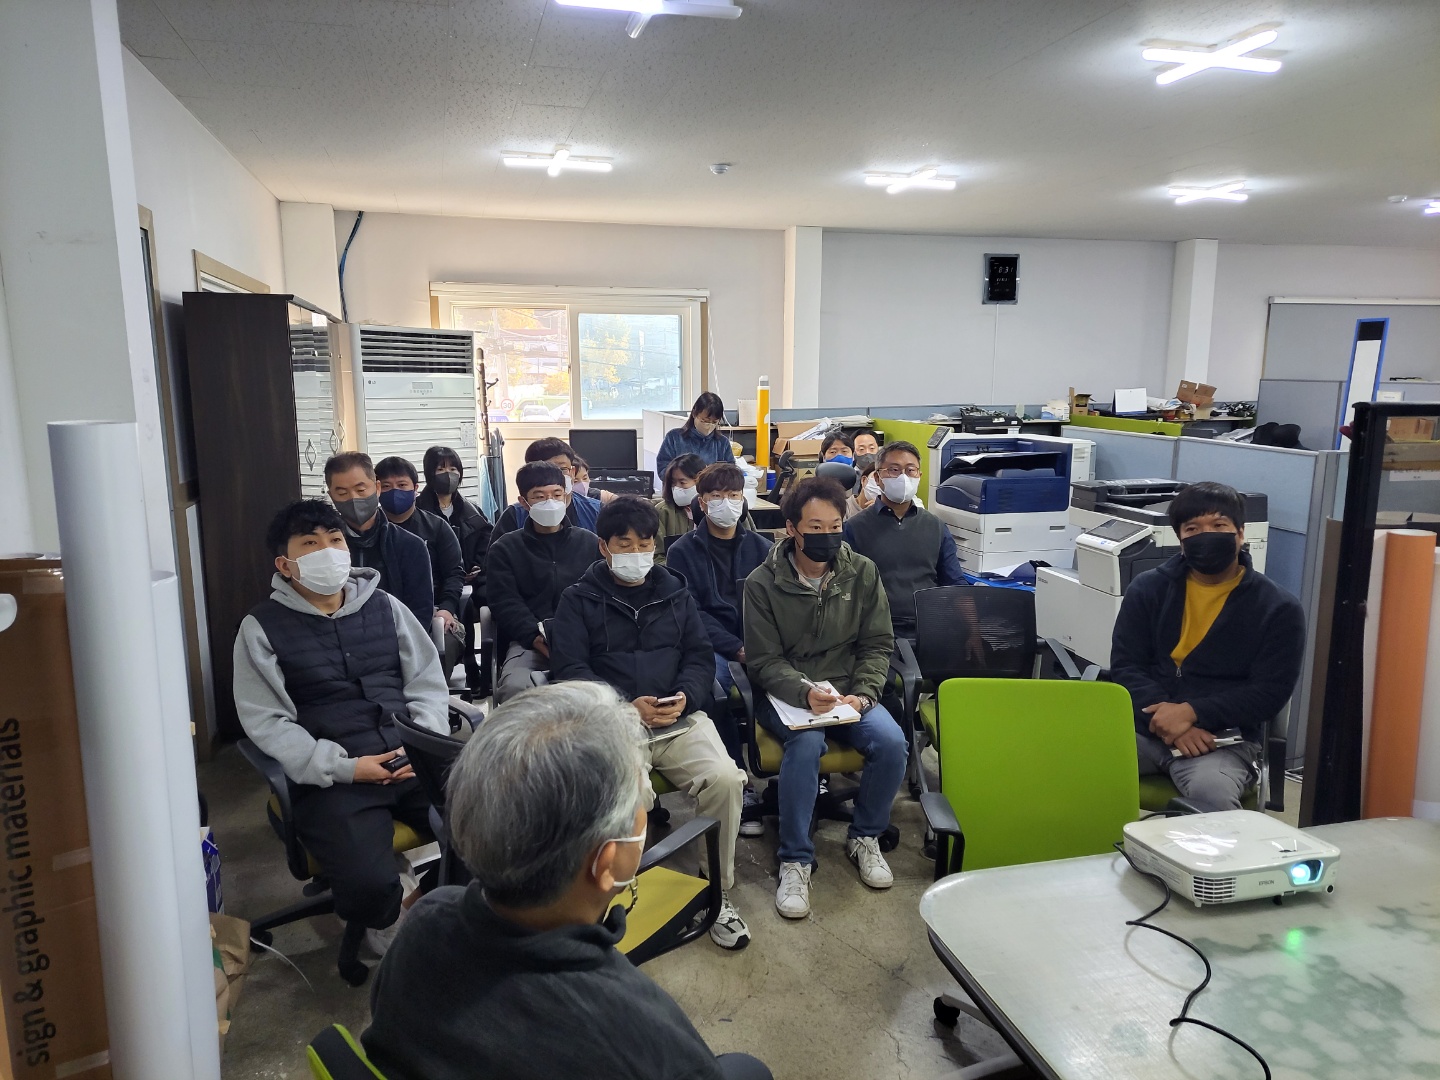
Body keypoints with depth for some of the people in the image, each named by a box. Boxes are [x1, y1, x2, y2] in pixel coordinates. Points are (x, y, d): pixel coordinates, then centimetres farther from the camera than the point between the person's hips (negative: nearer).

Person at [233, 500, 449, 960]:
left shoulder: (385, 606, 12)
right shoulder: (262, 628, 3)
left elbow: (428, 681, 12)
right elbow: (266, 721, -3)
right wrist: (342, 767, -13)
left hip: (415, 762, 3)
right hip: (331, 779, -3)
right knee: (370, 884, -26)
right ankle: (381, 923, 13)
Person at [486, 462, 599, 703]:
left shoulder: (589, 543, 19)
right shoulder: (504, 549, 15)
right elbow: (505, 603, 3)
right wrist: (537, 638, -15)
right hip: (529, 641, 0)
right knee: (514, 687, -34)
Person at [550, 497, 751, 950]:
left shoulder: (676, 594, 22)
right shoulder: (579, 600, 11)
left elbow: (700, 657, 15)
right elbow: (570, 669, 0)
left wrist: (684, 697, -8)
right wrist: (627, 706, -14)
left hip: (681, 720, 3)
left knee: (726, 780, -24)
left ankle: (717, 893, -4)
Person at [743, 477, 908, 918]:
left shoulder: (862, 573, 1)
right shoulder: (762, 583, -7)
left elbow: (878, 645, 4)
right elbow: (764, 662, -8)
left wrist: (861, 695, -13)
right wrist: (806, 693, -26)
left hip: (848, 692, 3)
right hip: (786, 694, -3)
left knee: (892, 742, -24)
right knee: (806, 741, -34)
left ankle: (865, 836, 4)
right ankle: (795, 860, -17)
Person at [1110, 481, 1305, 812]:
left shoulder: (1278, 607, 3)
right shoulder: (1147, 589, 9)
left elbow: (1269, 692, -4)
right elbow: (1125, 667, 2)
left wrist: (1193, 713, -18)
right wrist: (1170, 721, -15)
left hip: (1225, 739, -2)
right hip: (1144, 726, 2)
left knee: (1211, 793, -36)